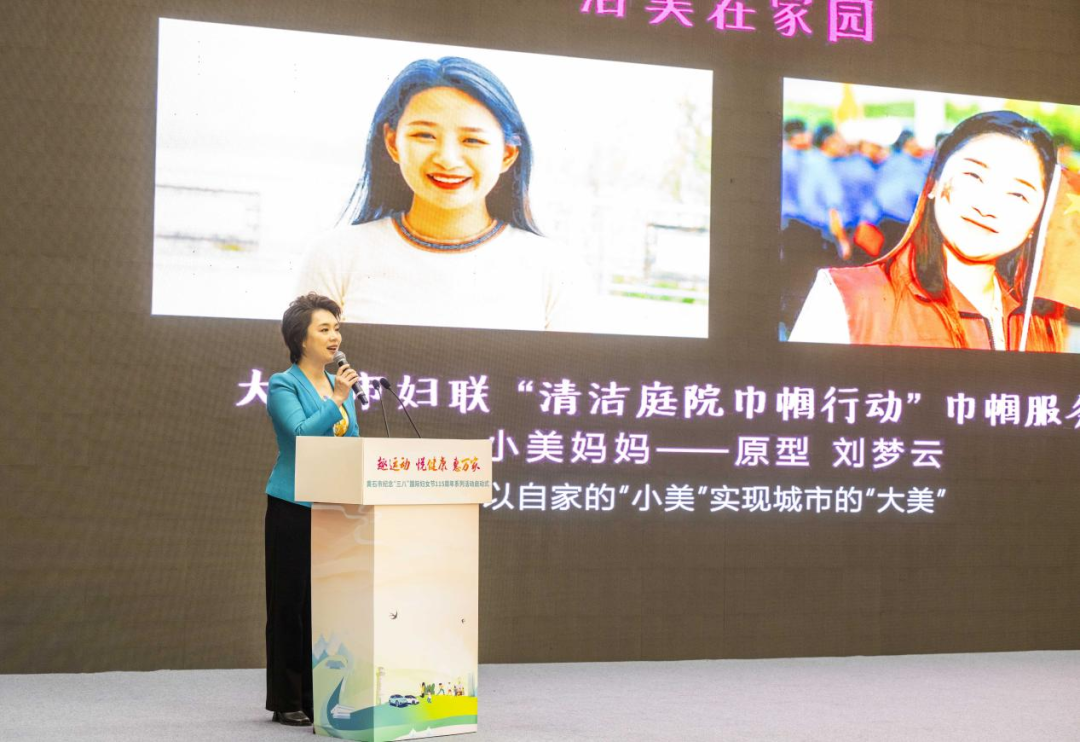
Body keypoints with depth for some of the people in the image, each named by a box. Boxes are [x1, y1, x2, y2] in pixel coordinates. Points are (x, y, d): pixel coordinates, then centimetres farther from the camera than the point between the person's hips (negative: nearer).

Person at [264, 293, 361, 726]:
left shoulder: (341, 386, 13)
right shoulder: (283, 386, -5)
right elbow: (302, 434, -19)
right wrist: (335, 402, -27)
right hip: (294, 509, -6)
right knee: (292, 601, -1)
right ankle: (287, 702, 6)